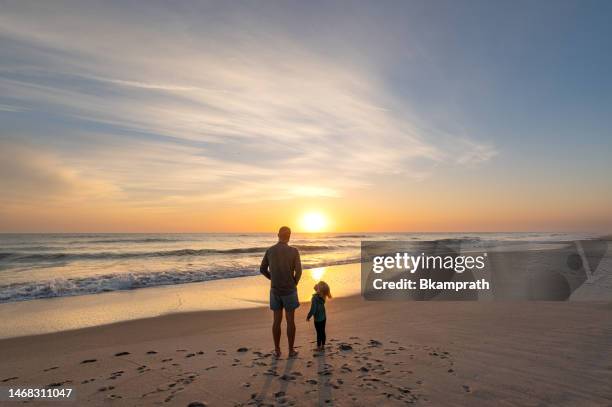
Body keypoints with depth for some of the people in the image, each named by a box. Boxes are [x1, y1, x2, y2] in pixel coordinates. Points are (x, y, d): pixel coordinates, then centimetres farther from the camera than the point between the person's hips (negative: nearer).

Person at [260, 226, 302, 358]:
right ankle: (291, 350, 18)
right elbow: (298, 271, -17)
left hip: (275, 290, 3)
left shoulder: (269, 251, -3)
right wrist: (294, 284, 3)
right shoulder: (294, 251, -14)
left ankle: (277, 350, 20)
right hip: (289, 291, -3)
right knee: (290, 320, 9)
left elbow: (262, 270, 5)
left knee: (277, 320, 13)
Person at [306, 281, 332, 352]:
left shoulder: (315, 298, -27)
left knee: (319, 333, 7)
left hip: (318, 319, -7)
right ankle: (323, 346, 29)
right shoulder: (322, 297, -6)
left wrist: (308, 317, -8)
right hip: (323, 317, 7)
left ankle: (319, 347, 19)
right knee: (322, 332, 17)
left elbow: (313, 309, -23)